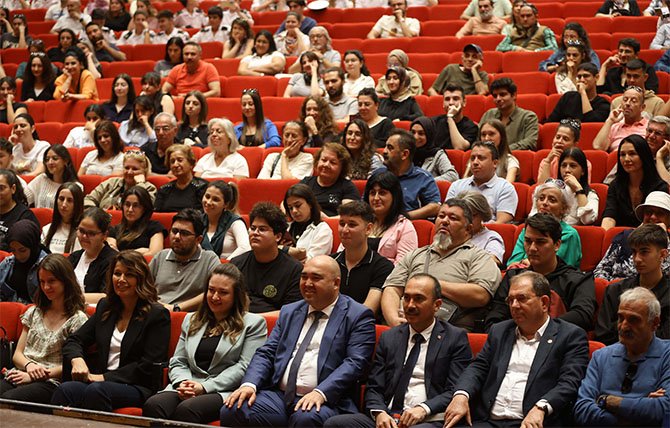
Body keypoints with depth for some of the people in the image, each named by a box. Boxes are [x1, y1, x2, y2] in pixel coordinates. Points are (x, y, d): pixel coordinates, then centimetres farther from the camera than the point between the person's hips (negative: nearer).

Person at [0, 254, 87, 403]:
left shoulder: (78, 319, 3)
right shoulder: (33, 313, 23)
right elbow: (17, 354, 19)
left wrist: (36, 375, -12)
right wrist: (29, 365, -5)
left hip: (50, 382, -5)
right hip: (20, 374, 5)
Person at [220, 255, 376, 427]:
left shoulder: (358, 316, 4)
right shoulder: (289, 312, 22)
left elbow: (355, 362, -8)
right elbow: (266, 353, 16)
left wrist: (321, 393, -22)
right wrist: (250, 384, -5)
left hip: (325, 400, -4)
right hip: (278, 395, 5)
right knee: (232, 411, -21)